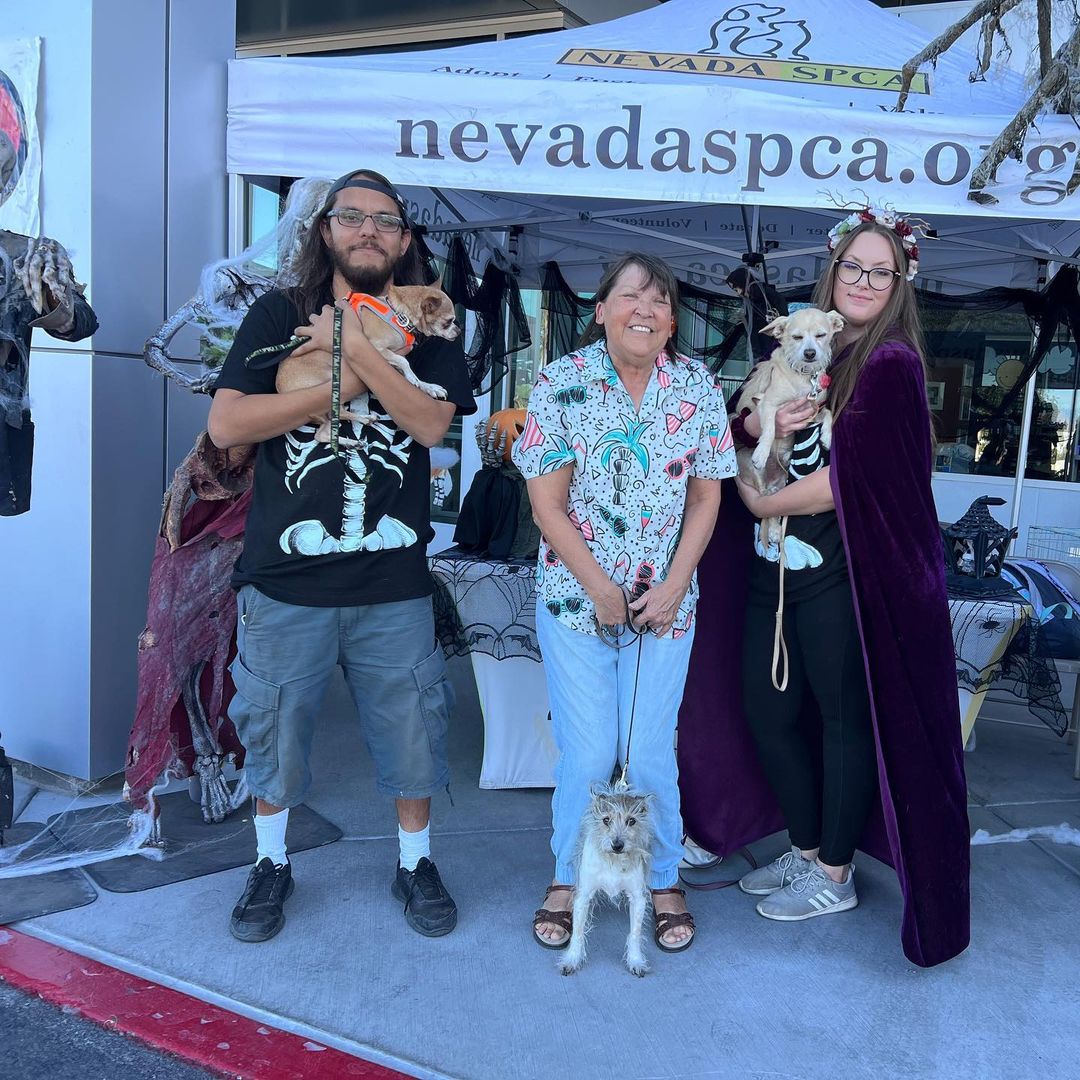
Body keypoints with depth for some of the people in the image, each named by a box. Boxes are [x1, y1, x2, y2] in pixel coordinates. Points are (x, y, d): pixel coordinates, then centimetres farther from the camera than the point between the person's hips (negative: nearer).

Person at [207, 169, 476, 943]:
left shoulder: (426, 332, 6)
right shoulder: (278, 315, 3)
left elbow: (431, 422, -11)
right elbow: (226, 424, -9)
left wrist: (357, 348, -17)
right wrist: (339, 384, -12)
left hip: (394, 585, 1)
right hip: (286, 579, 0)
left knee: (411, 728, 11)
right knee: (273, 729, 14)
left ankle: (416, 862, 34)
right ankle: (272, 864, 37)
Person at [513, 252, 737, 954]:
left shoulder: (700, 388, -1)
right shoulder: (562, 384, -7)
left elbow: (706, 500, 3)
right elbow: (547, 506, -8)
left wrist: (674, 586, -6)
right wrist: (599, 589, -11)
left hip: (666, 602, 1)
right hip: (575, 599, -1)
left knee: (650, 756, 6)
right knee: (586, 756, 3)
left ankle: (663, 880, 30)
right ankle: (568, 878, 28)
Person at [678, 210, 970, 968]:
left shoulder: (891, 363, -8)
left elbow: (853, 477, -16)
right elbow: (740, 428, 11)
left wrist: (766, 503, -6)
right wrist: (761, 421, -10)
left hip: (844, 571, -7)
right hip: (775, 569, 7)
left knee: (844, 715, 6)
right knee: (764, 709, 12)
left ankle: (835, 876, 24)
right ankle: (807, 849, 33)